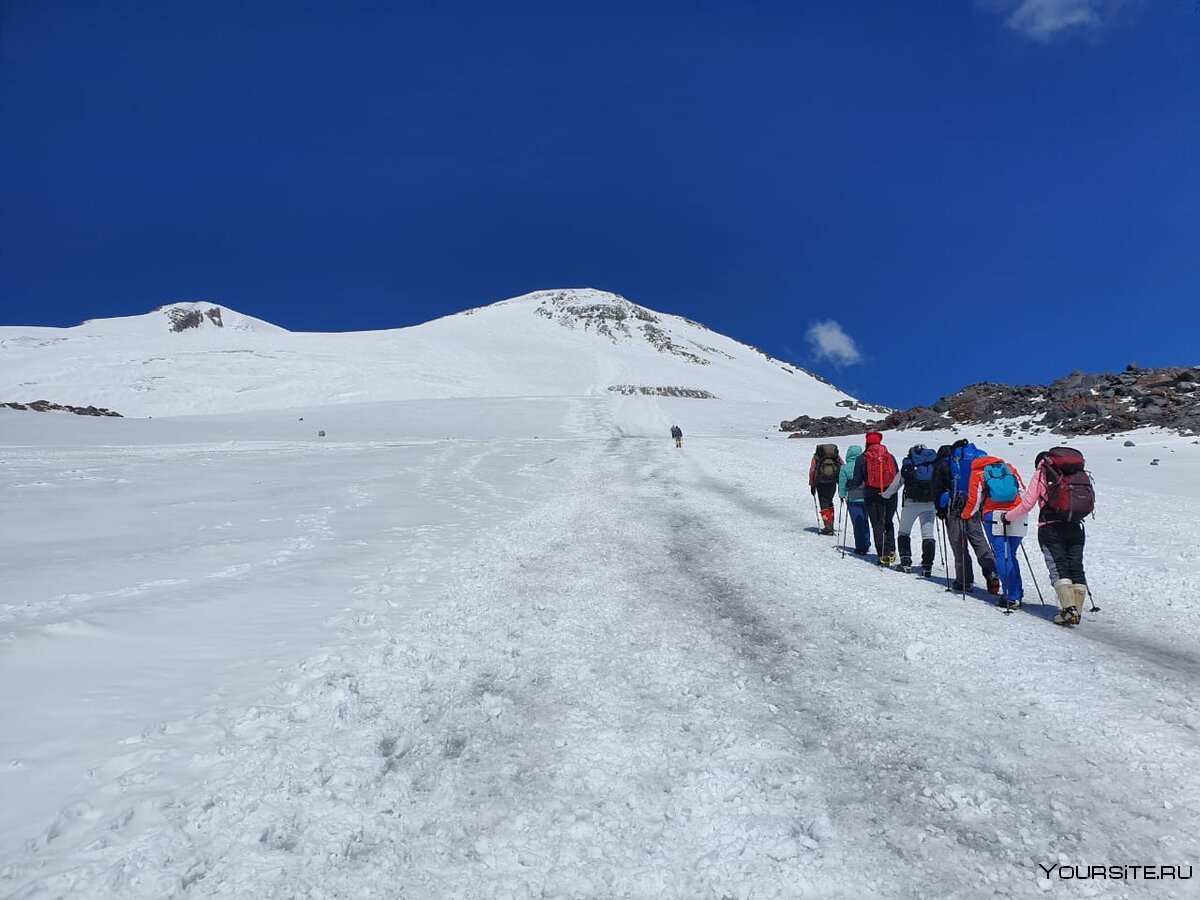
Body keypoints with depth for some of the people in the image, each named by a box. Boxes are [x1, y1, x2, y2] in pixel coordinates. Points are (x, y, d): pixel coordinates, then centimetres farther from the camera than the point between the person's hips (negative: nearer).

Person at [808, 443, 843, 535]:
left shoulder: (816, 456, 12)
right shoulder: (836, 455, 18)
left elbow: (812, 470, 3)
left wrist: (812, 485, 5)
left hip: (821, 482, -2)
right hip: (833, 482, 2)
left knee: (824, 504, 3)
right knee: (829, 502, 18)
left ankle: (828, 526, -5)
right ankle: (830, 525, 19)